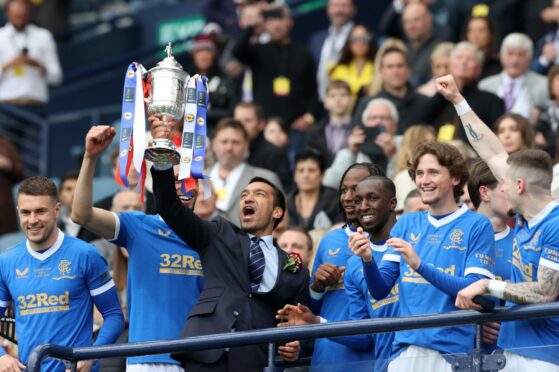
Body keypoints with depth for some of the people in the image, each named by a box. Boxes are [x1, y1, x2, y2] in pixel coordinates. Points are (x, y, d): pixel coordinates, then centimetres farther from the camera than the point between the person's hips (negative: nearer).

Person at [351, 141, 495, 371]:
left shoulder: (477, 226, -1)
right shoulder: (406, 224, 12)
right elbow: (381, 290, 9)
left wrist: (420, 265, -20)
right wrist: (368, 260, -12)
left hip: (453, 349, -3)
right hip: (405, 348, 3)